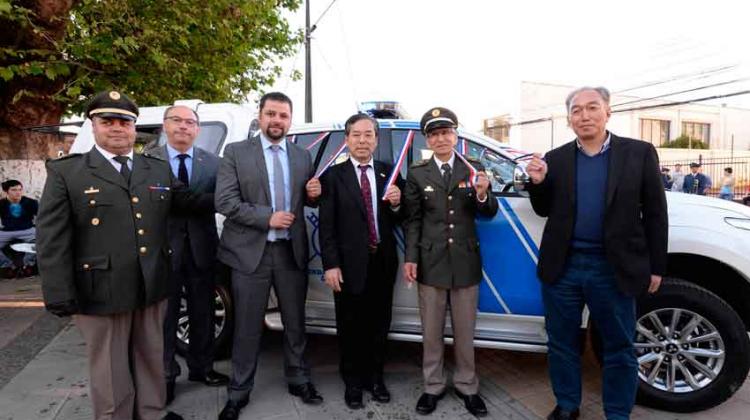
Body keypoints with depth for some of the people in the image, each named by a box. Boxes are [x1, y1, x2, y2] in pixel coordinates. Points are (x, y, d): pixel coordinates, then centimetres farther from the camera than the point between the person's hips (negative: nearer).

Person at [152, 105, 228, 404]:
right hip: (162, 247, -2)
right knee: (164, 314, 9)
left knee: (202, 312, 14)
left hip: (201, 248, 2)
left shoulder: (212, 162, 4)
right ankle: (165, 374, 25)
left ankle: (201, 366, 32)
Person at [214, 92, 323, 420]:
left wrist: (314, 194, -6)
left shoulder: (303, 156, 9)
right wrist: (267, 217, -17)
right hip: (250, 251, -3)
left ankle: (299, 380, 34)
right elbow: (224, 201, -10)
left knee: (295, 322, 15)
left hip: (292, 251, 3)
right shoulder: (236, 152, -2)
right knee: (247, 328, 9)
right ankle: (239, 393, 26)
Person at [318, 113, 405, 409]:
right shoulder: (333, 176, -5)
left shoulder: (390, 173, 4)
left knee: (379, 325, 17)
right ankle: (353, 382, 33)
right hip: (349, 265, -3)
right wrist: (330, 265, -14)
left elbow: (398, 222, 6)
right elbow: (326, 225, -8)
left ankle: (375, 378, 37)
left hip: (382, 263, 3)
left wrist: (396, 204, -15)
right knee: (351, 327, 13)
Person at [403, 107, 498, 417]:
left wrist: (482, 196, -19)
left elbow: (489, 213, 2)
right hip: (430, 262, 0)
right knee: (431, 332, 13)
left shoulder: (473, 169, 2)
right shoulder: (417, 173, 0)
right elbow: (413, 220, 0)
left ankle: (466, 386, 33)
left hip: (466, 262, 1)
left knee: (465, 331, 14)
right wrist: (410, 258, -5)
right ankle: (433, 386, 31)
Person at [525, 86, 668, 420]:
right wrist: (538, 183, -10)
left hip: (614, 269, -1)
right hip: (563, 266, 2)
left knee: (619, 348, 12)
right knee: (561, 343, 14)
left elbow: (654, 213, 1)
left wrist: (656, 267, -1)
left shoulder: (640, 153, 0)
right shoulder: (555, 159, 4)